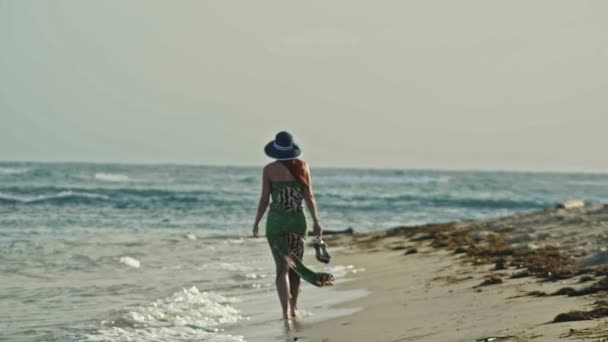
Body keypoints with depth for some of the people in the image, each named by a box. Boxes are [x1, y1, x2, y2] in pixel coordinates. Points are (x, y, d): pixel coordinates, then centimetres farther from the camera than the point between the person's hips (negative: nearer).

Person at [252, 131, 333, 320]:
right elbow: (309, 196, -2)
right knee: (296, 264, 16)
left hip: (276, 221, -2)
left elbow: (265, 199, -5)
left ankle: (286, 311, -12)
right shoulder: (302, 166, -1)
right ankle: (294, 308, 24)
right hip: (297, 219, 2)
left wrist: (256, 223, 5)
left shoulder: (269, 170, -6)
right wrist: (316, 221, 4)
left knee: (283, 266, -1)